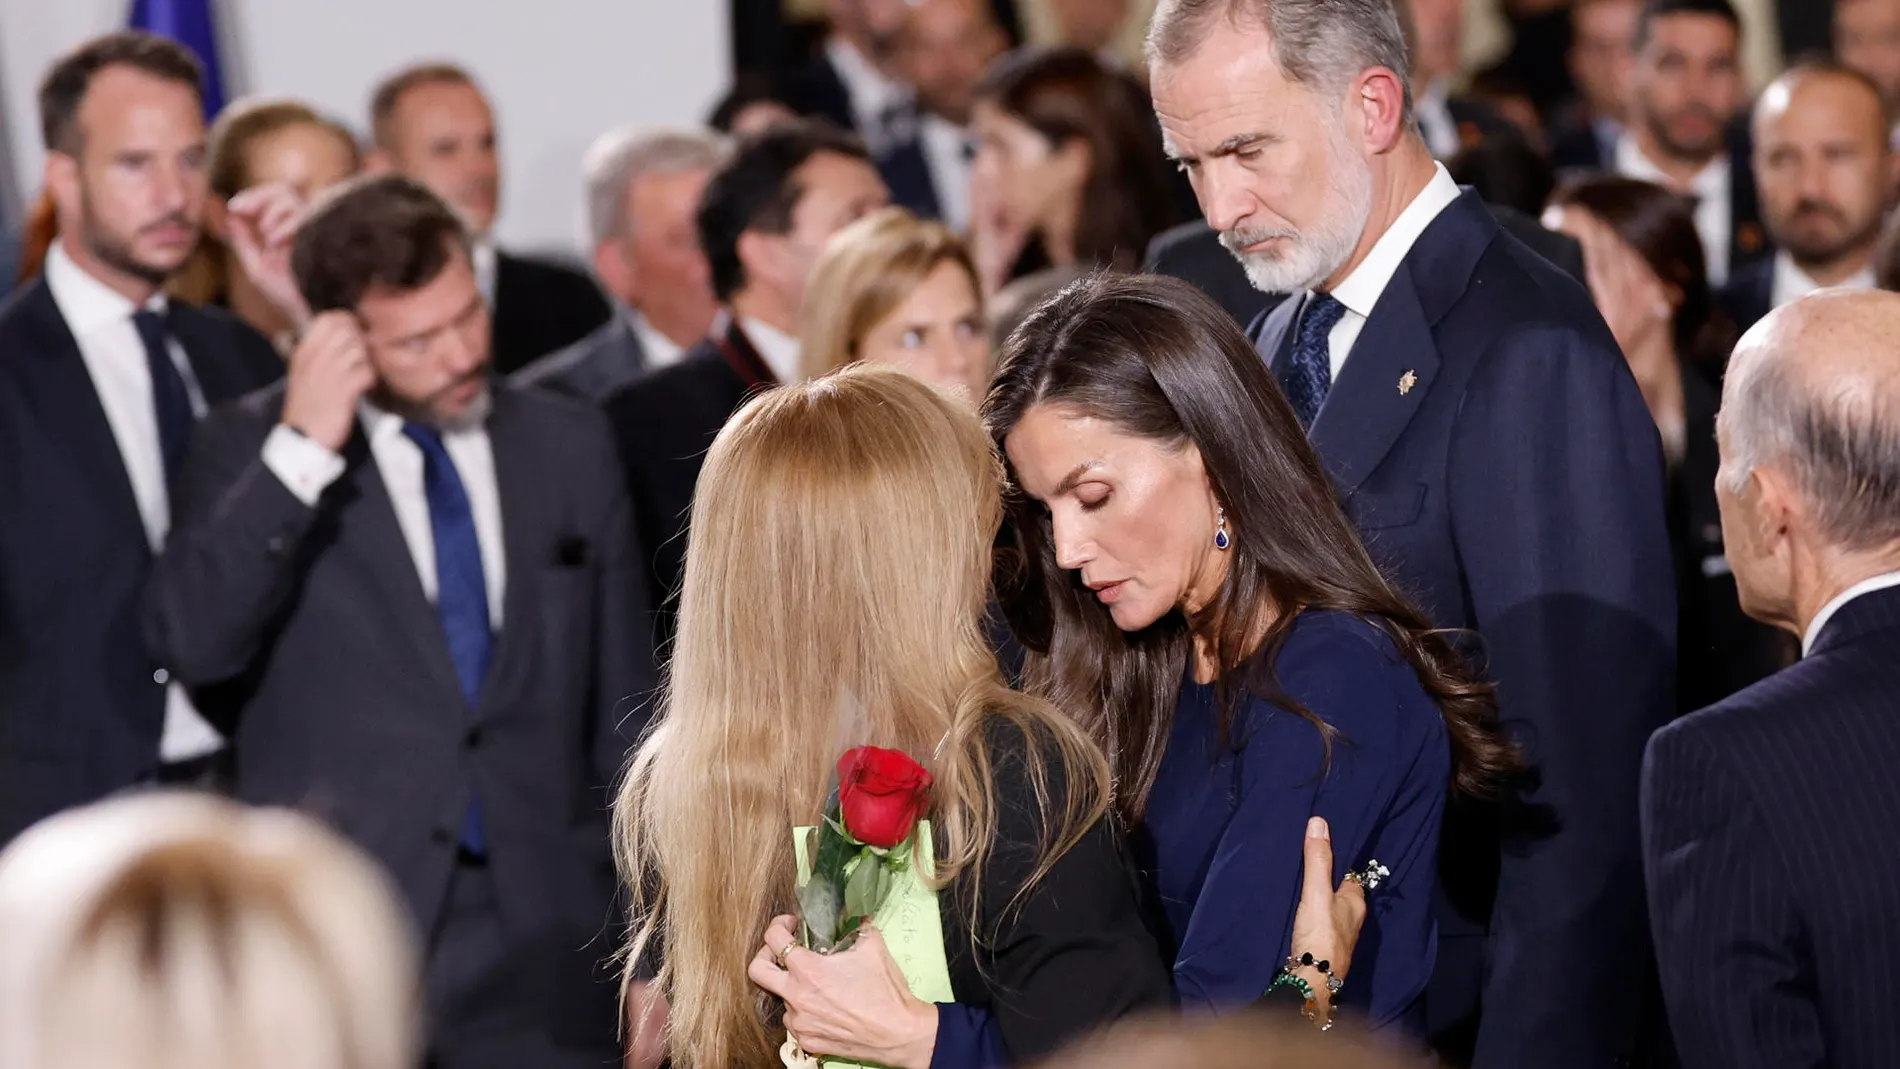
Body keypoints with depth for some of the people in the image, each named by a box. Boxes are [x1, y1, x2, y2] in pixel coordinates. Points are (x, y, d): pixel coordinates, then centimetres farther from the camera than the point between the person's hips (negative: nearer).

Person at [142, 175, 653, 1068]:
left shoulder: (571, 447, 10)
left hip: (541, 940, 2)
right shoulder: (250, 448, 2)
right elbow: (190, 643, -14)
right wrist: (302, 451, -17)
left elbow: (621, 703, 13)